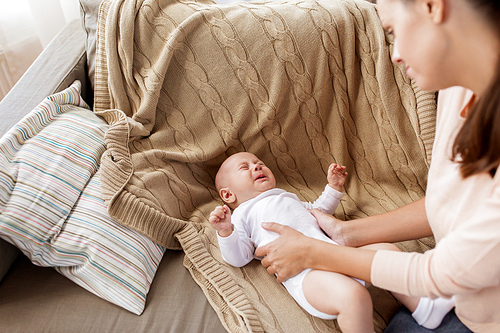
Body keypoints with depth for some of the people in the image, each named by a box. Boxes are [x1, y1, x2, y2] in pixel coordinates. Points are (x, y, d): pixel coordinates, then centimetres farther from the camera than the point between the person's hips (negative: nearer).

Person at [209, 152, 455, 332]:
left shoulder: (287, 197, 37)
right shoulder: (242, 214, 16)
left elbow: (319, 212, 48)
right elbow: (239, 257, 4)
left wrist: (333, 188, 37)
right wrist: (226, 231, -13)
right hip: (303, 272, -8)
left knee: (388, 251, 0)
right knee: (353, 295, -33)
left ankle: (425, 308, 12)